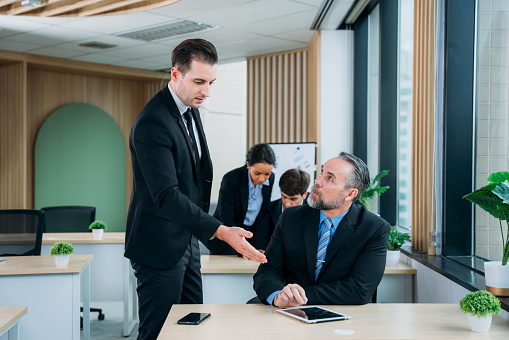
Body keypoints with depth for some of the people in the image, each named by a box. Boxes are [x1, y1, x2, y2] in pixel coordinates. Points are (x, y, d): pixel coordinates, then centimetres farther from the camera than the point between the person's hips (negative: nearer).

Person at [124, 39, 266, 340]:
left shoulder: (190, 109, 8)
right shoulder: (152, 123, -23)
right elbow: (167, 195, -29)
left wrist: (200, 226, 16)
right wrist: (221, 232, -35)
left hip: (187, 241, 9)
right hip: (160, 247, -9)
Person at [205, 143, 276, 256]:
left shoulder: (270, 179, -7)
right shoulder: (231, 179, -22)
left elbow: (264, 215, -3)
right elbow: (227, 221, -21)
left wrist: (260, 247, -11)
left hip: (251, 237, 4)